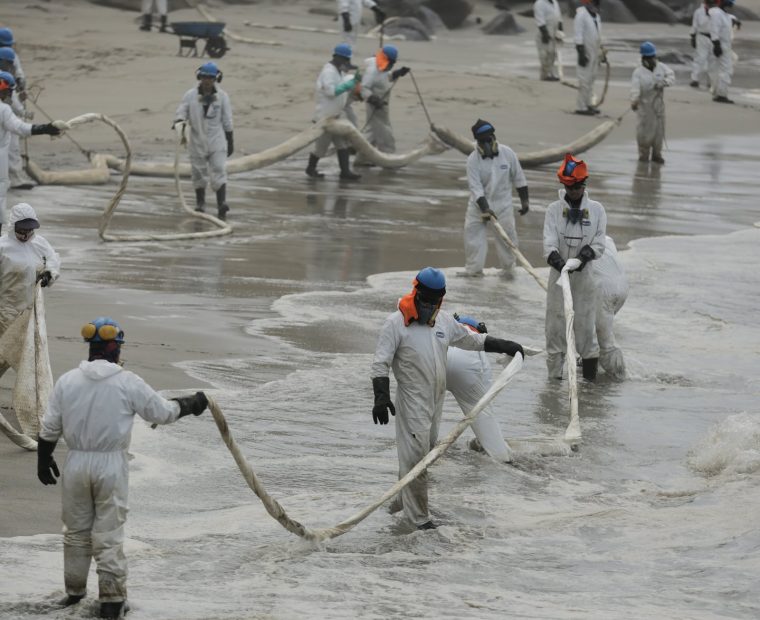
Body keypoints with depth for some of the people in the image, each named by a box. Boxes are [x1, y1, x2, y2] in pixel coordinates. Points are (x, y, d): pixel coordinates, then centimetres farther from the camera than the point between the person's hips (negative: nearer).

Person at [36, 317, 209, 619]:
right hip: (111, 464, -3)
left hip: (76, 462, 3)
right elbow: (162, 412, -2)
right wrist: (191, 404, 16)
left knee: (76, 531, 16)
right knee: (108, 535, 4)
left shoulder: (67, 381, -2)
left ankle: (75, 591, 27)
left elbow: (49, 429, 2)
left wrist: (44, 459, 17)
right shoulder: (128, 383, -11)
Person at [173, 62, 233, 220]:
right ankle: (200, 204, 27)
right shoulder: (190, 96, -2)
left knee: (219, 172, -13)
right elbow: (181, 112, -4)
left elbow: (227, 121, 6)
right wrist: (178, 121, -29)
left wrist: (230, 142, 10)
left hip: (217, 142, -1)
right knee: (199, 174, 12)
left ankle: (222, 204, -21)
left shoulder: (222, 97, 0)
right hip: (198, 142, 1)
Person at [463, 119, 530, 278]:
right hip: (479, 203, -1)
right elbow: (476, 187, -21)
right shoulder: (473, 160, -16)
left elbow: (519, 178, 1)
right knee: (473, 233, -3)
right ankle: (473, 269, 10)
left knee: (507, 235, 2)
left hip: (503, 202, 1)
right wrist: (485, 209, -31)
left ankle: (509, 268, 21)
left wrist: (524, 200, 2)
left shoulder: (507, 154, -11)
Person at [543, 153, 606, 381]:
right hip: (559, 274, 0)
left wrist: (585, 255, -22)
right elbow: (549, 240, -10)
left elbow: (599, 243, -1)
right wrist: (555, 257, -31)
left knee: (586, 324, 2)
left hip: (584, 275, 0)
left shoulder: (596, 209, 4)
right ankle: (555, 375, 9)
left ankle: (590, 376, 10)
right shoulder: (554, 209, 2)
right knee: (555, 324, 1)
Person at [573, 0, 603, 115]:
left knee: (591, 78, 15)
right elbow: (578, 36, -18)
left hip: (595, 53, 9)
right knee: (585, 80, -7)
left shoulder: (596, 16, 12)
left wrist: (601, 52, 20)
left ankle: (589, 103, 24)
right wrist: (581, 54, -22)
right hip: (586, 53, -9)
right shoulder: (581, 15, -15)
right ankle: (581, 107, -3)